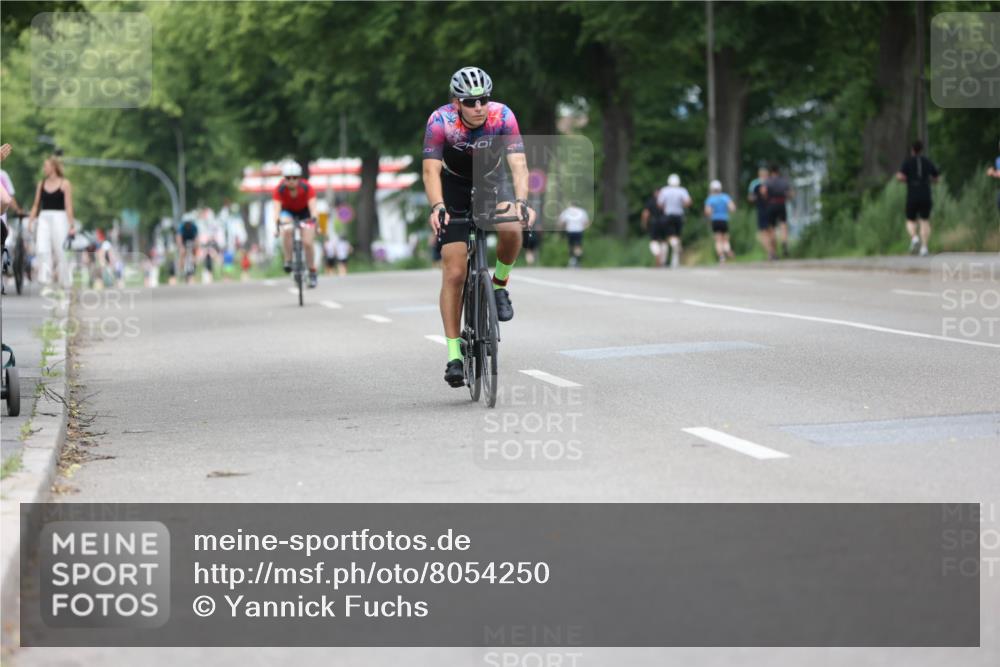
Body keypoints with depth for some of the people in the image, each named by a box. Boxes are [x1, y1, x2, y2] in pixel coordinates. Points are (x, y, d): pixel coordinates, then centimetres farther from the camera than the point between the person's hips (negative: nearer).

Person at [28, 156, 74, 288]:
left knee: (58, 250, -4)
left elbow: (68, 206, -6)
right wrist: (30, 221, 7)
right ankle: (44, 276, -17)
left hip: (59, 217, -4)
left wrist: (71, 224, -11)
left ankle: (64, 281, 7)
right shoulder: (41, 184, 12)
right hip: (44, 218, 4)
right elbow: (36, 204, 14)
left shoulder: (64, 184, -1)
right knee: (41, 248, -13)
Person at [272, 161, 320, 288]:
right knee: (286, 231, -33)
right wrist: (276, 224, -53)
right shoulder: (280, 189, -29)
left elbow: (312, 206, -39)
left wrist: (314, 220, -56)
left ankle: (312, 272, 7)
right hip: (288, 212, 0)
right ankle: (288, 260, -16)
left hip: (305, 212, 0)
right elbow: (277, 208, -37)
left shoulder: (306, 188, -31)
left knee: (308, 243, -11)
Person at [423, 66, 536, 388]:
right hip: (455, 186, -1)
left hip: (492, 180, 1)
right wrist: (437, 206, -51)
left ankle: (499, 286, -3)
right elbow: (431, 170, -34)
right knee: (454, 274, -9)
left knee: (511, 228, -33)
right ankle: (454, 355, -2)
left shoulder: (502, 116, -26)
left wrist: (521, 200, -50)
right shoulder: (440, 121, -27)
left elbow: (518, 163, -32)